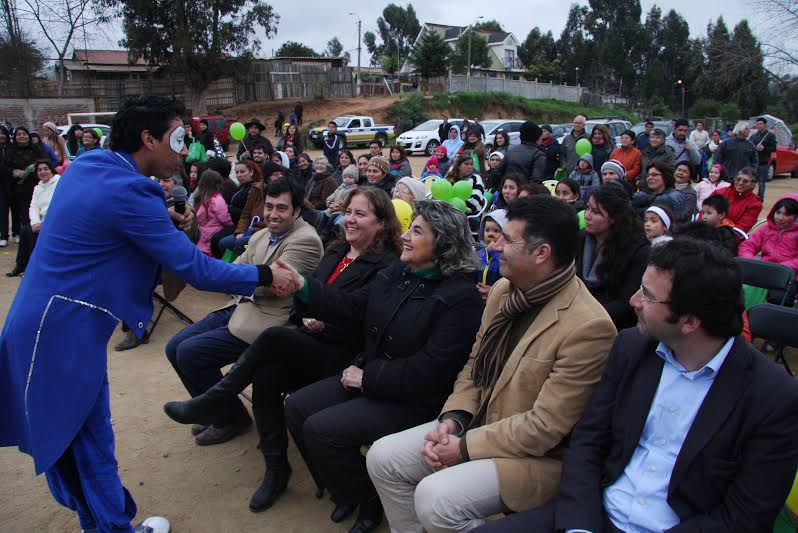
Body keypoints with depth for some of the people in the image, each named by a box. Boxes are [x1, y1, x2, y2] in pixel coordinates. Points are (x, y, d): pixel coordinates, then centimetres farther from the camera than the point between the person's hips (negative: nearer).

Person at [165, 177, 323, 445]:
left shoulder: (305, 240, -14)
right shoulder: (261, 236, 15)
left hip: (267, 321, -9)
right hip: (240, 307, 9)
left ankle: (231, 418, 7)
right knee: (175, 348, 5)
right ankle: (216, 412, 23)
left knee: (190, 353, -15)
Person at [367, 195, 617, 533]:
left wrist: (465, 448, -18)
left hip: (538, 454, -7)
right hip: (479, 421, 8)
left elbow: (546, 426, -22)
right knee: (382, 457, -2)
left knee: (435, 498, -26)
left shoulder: (588, 327, -23)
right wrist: (452, 419, -7)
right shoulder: (503, 290, 1)